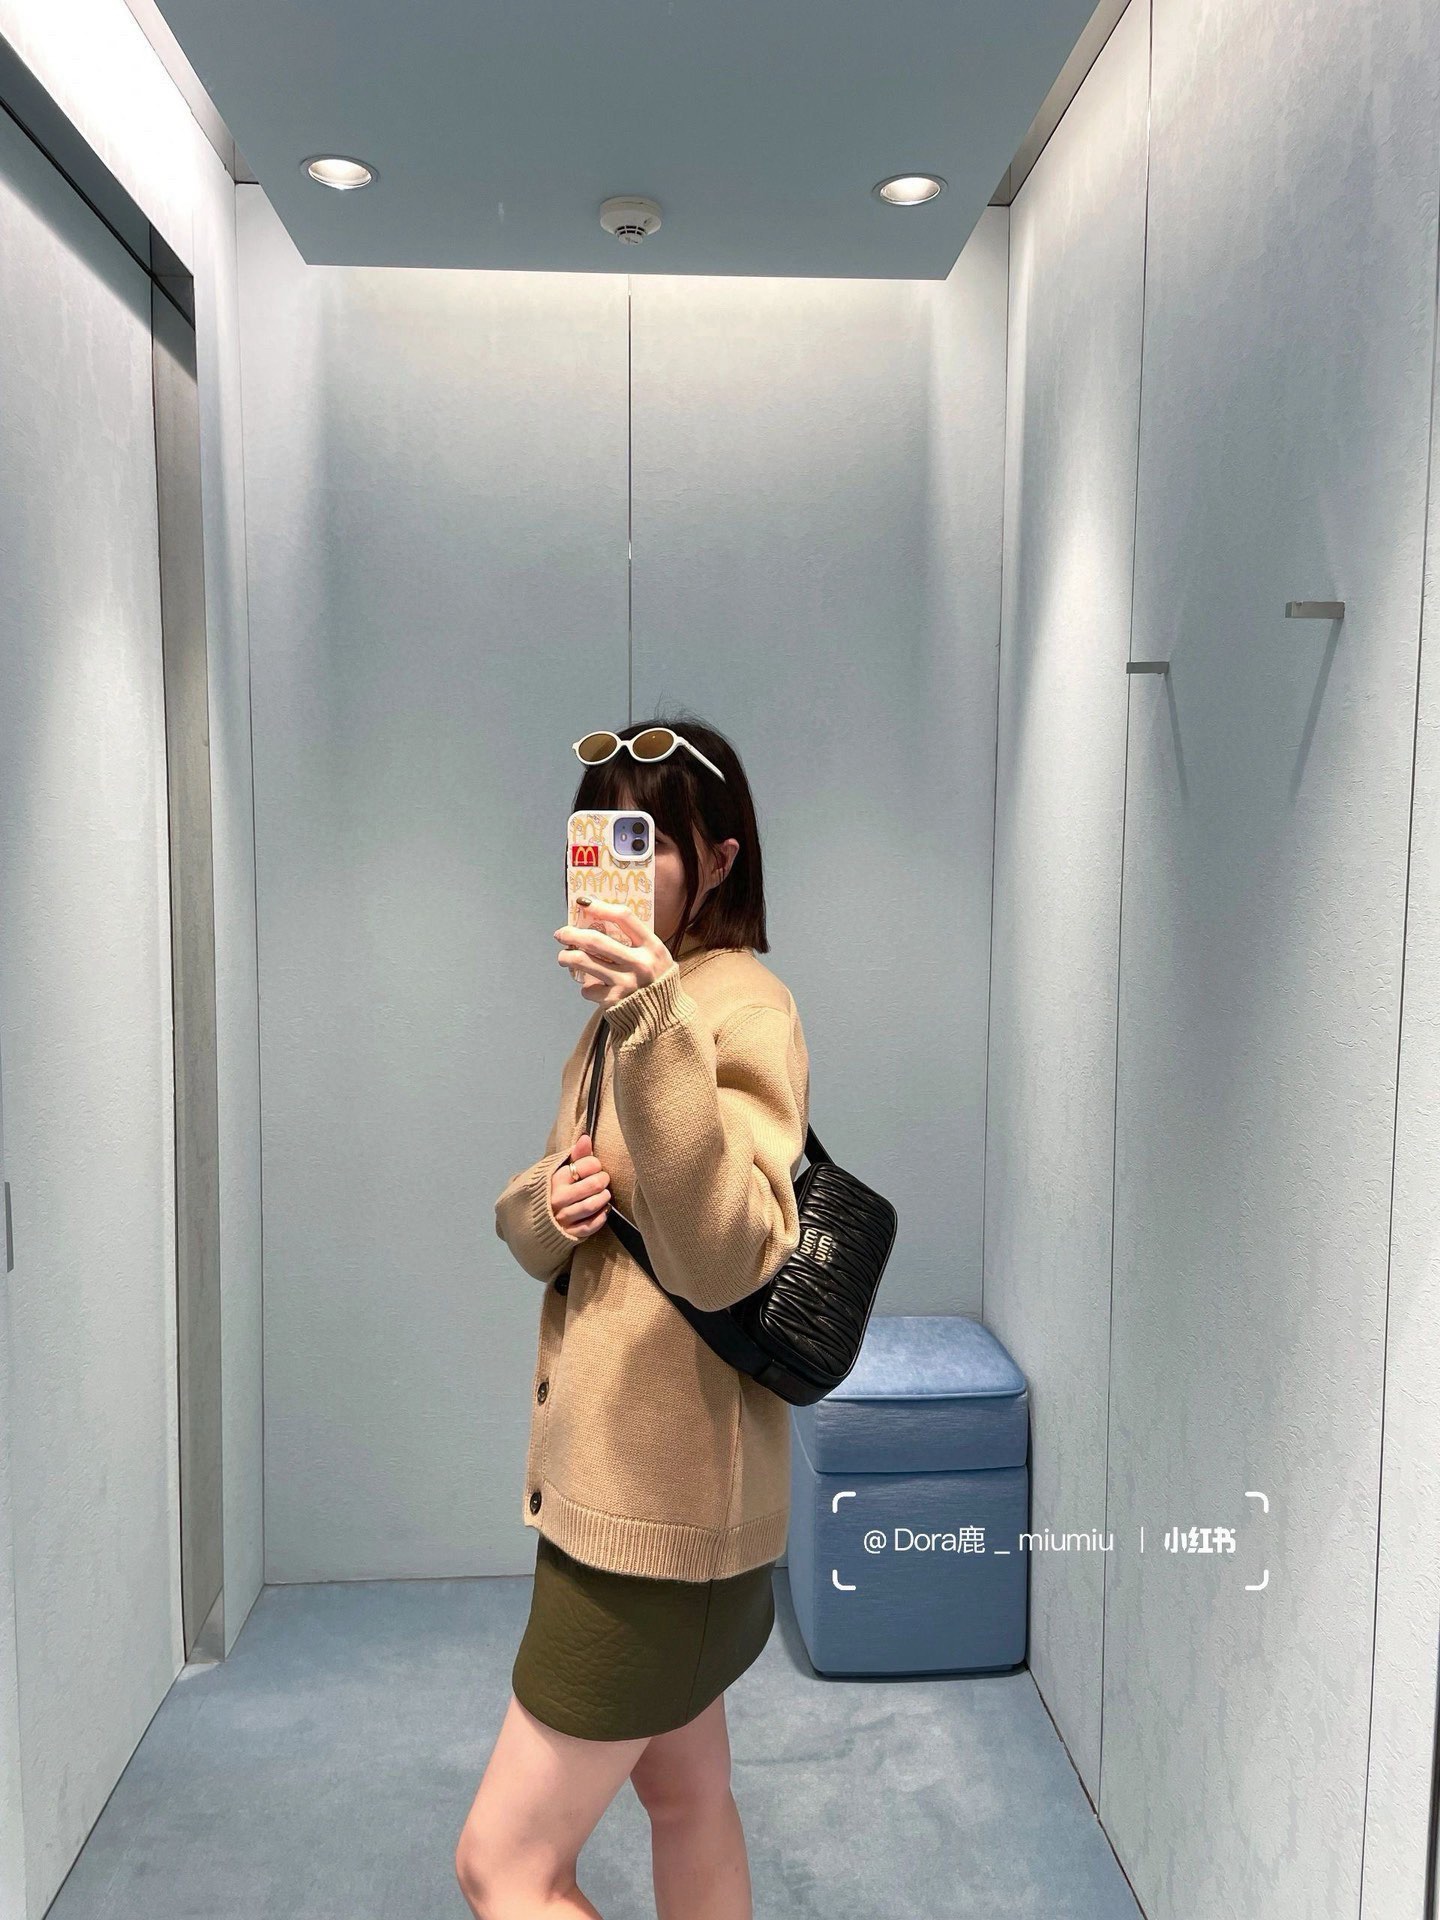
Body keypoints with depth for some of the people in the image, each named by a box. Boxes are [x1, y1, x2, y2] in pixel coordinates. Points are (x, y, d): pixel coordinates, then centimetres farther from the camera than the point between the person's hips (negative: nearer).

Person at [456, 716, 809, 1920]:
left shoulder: (744, 1008, -19)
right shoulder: (629, 1004, 9)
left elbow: (726, 1257, -34)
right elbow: (529, 1227, 11)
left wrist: (655, 1030, -44)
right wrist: (547, 1206, -12)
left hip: (662, 1500, -9)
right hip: (620, 1474, 9)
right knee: (687, 1795, 24)